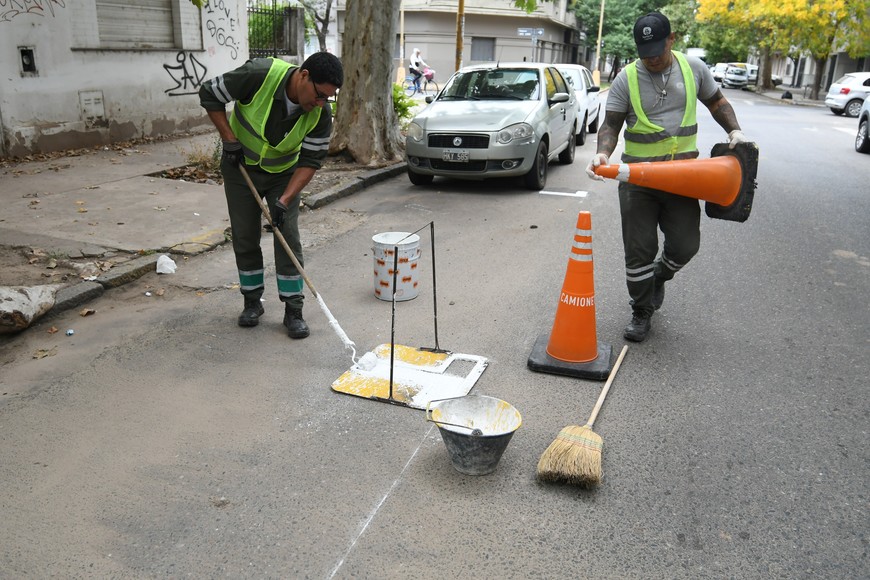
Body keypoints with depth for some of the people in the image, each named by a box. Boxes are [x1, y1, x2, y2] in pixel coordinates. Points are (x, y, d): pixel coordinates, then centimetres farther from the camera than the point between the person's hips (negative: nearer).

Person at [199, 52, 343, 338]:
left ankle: (293, 311, 4)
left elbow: (311, 161, -17)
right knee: (245, 237, 4)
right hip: (240, 166, -1)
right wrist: (230, 140, -18)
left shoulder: (321, 114, -22)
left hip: (283, 173, 1)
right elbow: (209, 94, -16)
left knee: (288, 238, -5)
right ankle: (252, 301, 22)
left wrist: (284, 200, -26)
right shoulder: (259, 75, -30)